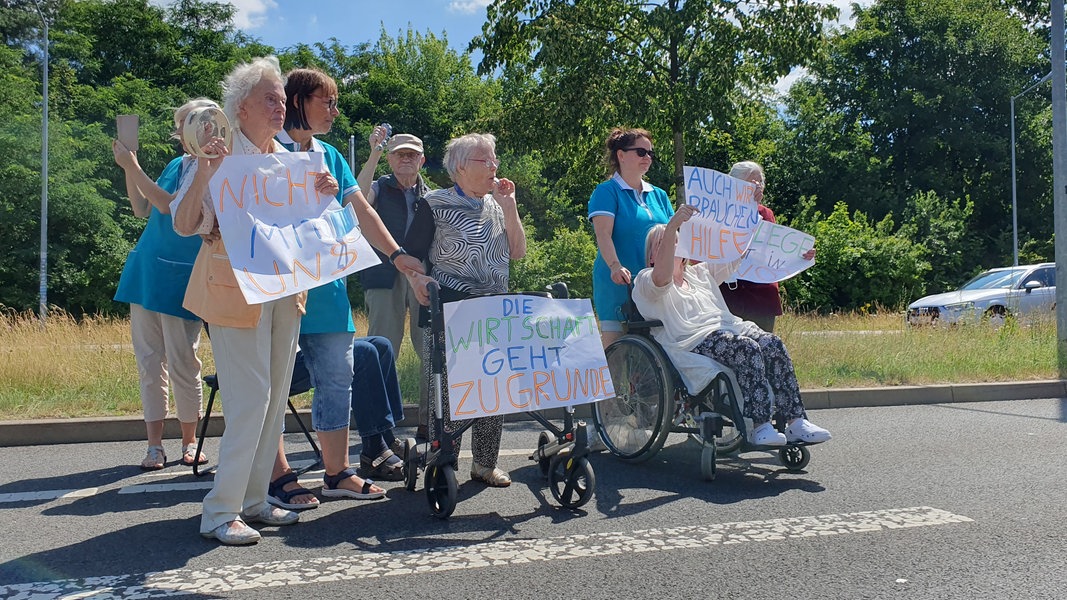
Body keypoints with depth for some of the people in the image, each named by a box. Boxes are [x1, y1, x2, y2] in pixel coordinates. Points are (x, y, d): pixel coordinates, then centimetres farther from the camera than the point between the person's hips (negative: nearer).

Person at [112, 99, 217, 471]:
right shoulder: (176, 164, 15)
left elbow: (170, 205, -19)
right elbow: (142, 210, 19)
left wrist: (132, 167, -15)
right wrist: (127, 170, 9)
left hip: (180, 276, -7)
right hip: (146, 270, 7)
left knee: (182, 364, -1)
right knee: (149, 362, 6)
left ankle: (189, 443, 15)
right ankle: (155, 445, 13)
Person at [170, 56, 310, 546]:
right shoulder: (218, 158, -6)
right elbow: (183, 225, -11)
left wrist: (322, 195, -2)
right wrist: (202, 173, -24)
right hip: (234, 288, -7)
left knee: (276, 395, 7)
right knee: (251, 396, -11)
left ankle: (253, 499, 18)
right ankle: (220, 512, -1)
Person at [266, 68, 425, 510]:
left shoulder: (330, 156, 16)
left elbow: (361, 211, 14)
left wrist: (397, 254, 5)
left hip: (326, 286, 7)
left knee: (338, 378, 9)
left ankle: (337, 473, 20)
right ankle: (279, 478, 11)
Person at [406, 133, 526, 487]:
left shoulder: (497, 204, 16)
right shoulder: (436, 203, -1)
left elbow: (517, 253, 9)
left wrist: (509, 208, 2)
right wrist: (416, 277, -23)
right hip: (449, 305, -5)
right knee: (446, 385, -5)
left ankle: (485, 463, 18)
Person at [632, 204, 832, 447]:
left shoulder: (700, 273, 31)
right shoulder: (645, 282, 10)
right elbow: (662, 276, -16)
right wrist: (672, 224, -26)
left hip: (729, 326, 7)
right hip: (693, 340, -7)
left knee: (772, 343, -22)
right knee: (748, 348, -32)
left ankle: (796, 422, -25)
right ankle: (759, 426, -31)